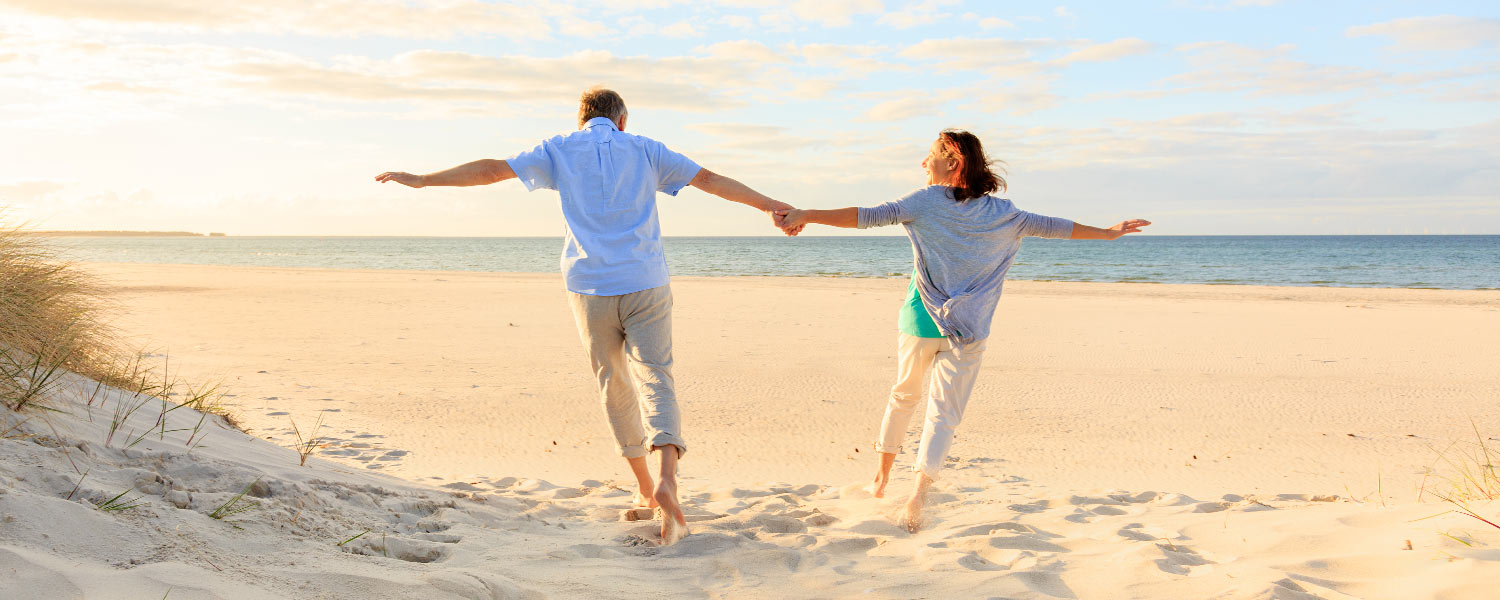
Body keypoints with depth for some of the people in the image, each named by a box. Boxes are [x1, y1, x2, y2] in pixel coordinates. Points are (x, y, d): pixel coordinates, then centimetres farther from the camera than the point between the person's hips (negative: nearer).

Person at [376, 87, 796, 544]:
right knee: (655, 381, -4)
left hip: (590, 289, 1)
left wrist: (421, 180, 15)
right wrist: (773, 206, 18)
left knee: (614, 385, 15)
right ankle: (666, 479, -28)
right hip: (645, 285, -1)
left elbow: (490, 170, 6)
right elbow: (712, 180, 10)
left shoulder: (560, 151, 8)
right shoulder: (644, 150, 9)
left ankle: (645, 488, 24)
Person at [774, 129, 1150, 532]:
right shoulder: (1002, 213, 5)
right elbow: (1050, 226, 15)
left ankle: (881, 478, 32)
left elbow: (870, 217, -15)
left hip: (921, 322, 0)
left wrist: (806, 216, -19)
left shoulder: (926, 202, -5)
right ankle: (917, 495, -15)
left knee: (904, 394, 21)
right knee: (944, 414, 2)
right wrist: (1109, 232, 29)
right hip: (968, 333, 1)